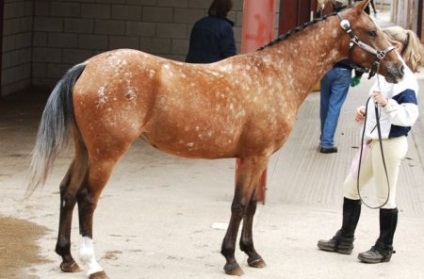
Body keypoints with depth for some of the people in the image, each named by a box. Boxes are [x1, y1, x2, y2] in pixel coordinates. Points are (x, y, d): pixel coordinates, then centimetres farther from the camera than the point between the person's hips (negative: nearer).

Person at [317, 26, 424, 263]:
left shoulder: (404, 78, -18)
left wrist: (386, 103, -36)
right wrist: (366, 112, 6)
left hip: (390, 144, -10)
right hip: (375, 141, 10)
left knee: (386, 197, 2)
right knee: (351, 188, 16)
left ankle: (384, 248, 16)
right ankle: (344, 239, 28)